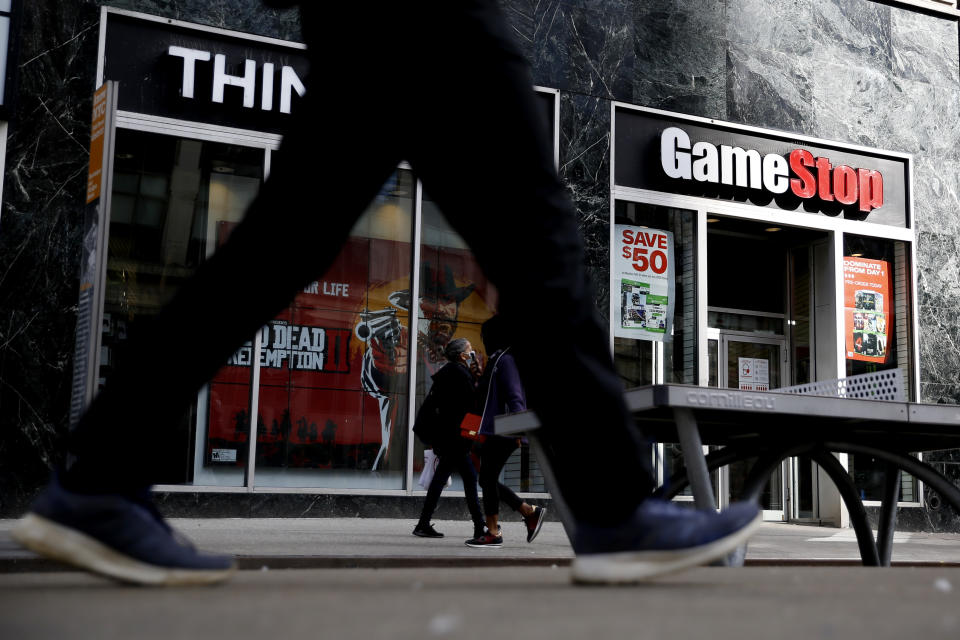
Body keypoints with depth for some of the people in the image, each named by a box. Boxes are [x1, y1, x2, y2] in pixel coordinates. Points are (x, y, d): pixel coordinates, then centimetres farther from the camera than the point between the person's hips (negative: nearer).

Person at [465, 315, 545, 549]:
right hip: (495, 431, 10)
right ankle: (530, 512, 13)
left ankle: (493, 533, 2)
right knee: (487, 479, 12)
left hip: (501, 432, -10)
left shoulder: (506, 360, -11)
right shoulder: (497, 359, 18)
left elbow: (515, 396, -21)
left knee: (488, 479, -5)